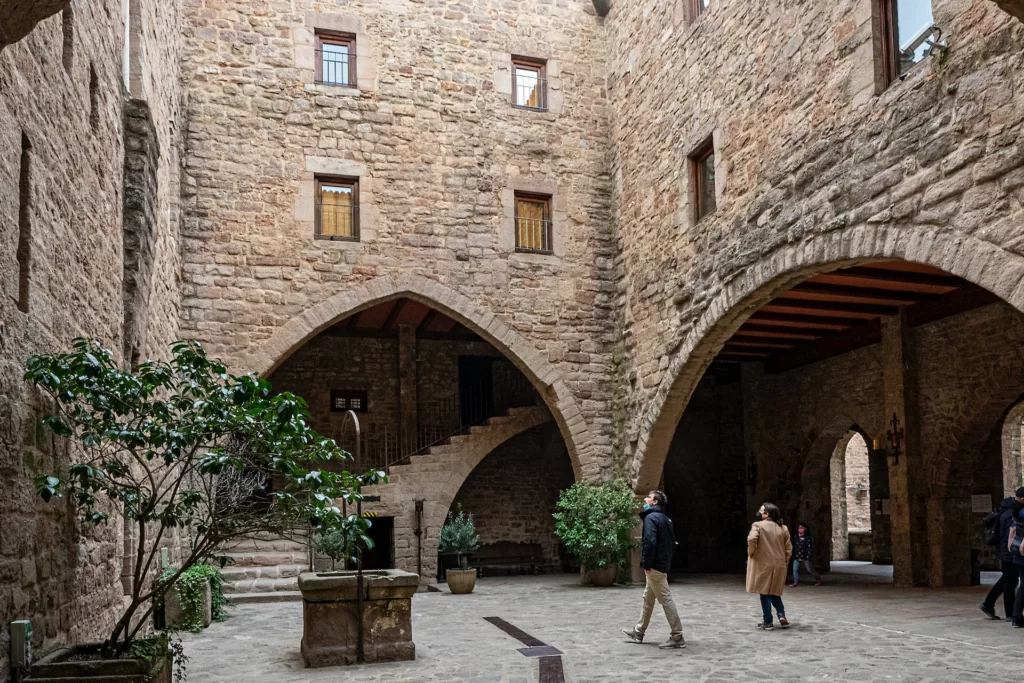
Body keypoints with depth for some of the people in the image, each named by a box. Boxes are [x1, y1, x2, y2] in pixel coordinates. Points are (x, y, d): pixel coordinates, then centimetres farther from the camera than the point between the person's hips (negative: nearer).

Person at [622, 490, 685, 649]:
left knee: (665, 599, -7)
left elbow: (649, 542, -23)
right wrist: (667, 561, 17)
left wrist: (646, 564, -17)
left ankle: (677, 637, -5)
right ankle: (638, 632, 28)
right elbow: (672, 543, 18)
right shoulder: (665, 518, 15)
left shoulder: (651, 517, -13)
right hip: (663, 564, 10)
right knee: (648, 599, 18)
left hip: (654, 566, -10)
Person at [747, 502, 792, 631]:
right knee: (775, 592, 19)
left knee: (765, 593, 3)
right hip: (779, 566, 5)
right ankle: (782, 616, 2)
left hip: (763, 564, -5)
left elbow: (751, 539, -24)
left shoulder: (758, 525, -8)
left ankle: (767, 622, 2)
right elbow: (789, 548, 7)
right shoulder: (783, 528, 7)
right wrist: (785, 562, 16)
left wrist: (751, 553, -8)